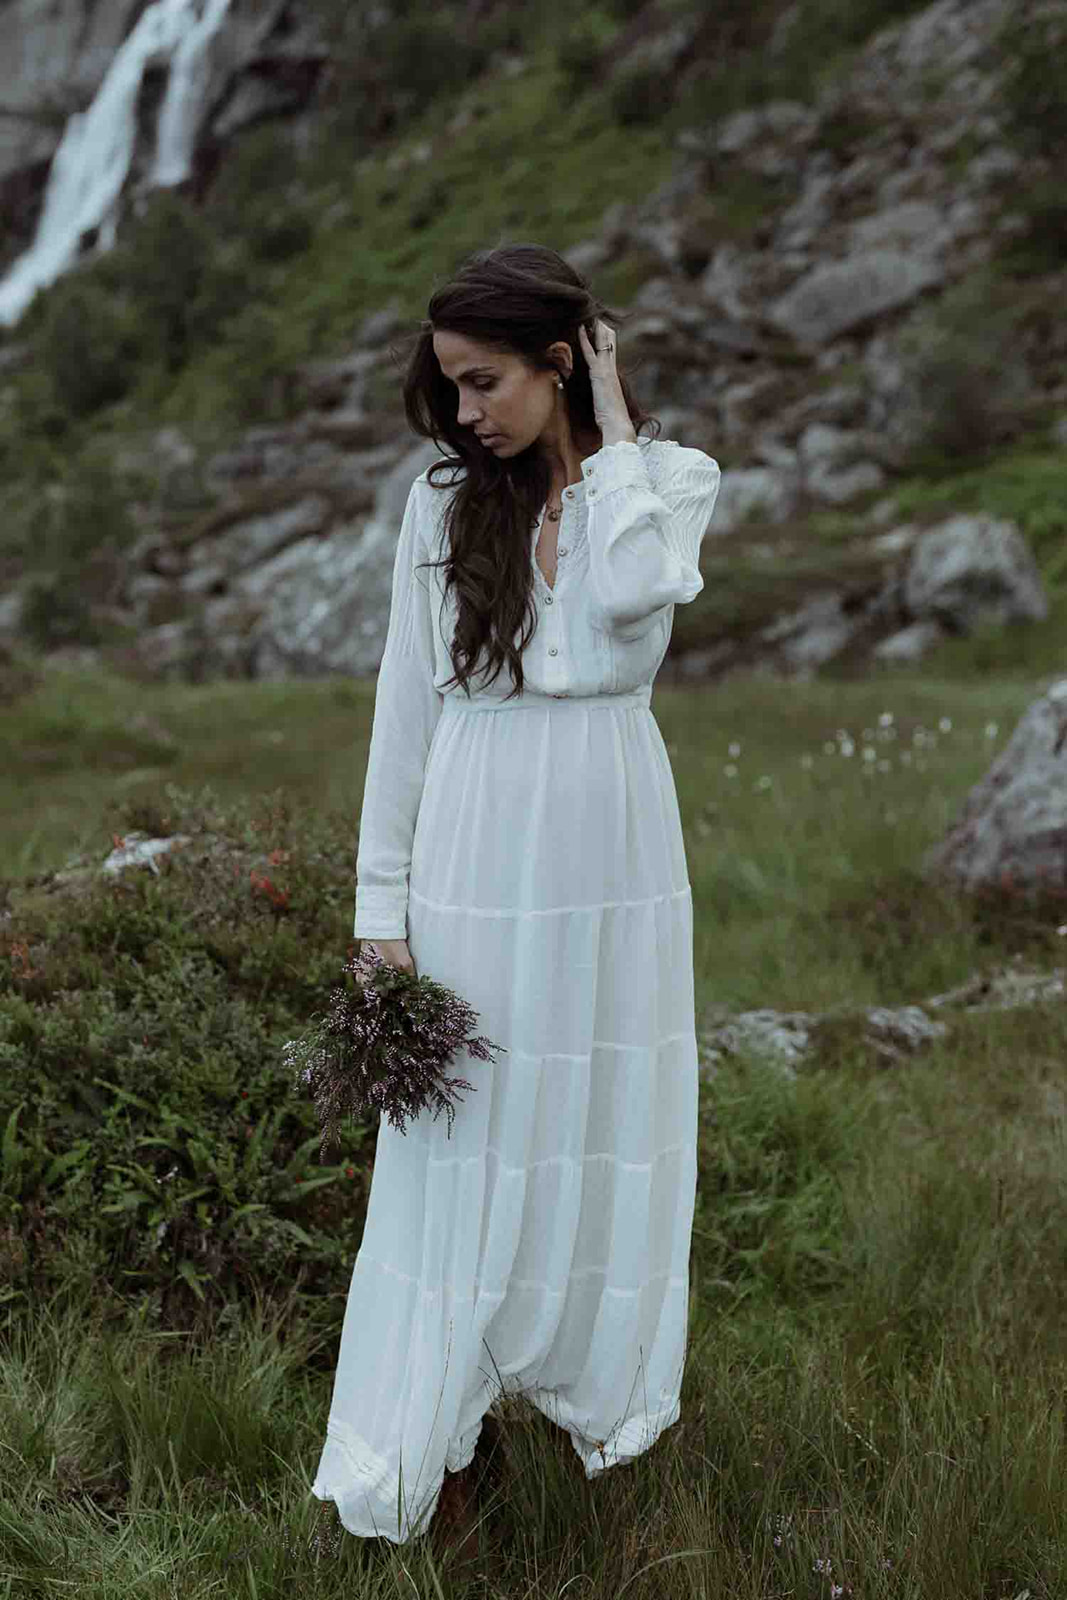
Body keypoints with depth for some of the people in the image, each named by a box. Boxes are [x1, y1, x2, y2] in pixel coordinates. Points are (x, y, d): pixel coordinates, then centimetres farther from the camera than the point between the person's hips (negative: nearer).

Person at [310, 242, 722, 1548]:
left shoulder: (669, 479, 1)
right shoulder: (444, 500, 4)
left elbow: (638, 591, -23)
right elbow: (405, 705, 4)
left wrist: (612, 427, -10)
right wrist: (382, 902, 1)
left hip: (609, 847, 0)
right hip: (477, 847, 0)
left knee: (605, 1132, 10)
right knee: (458, 1144, 3)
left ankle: (602, 1398, 30)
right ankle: (399, 1473, 11)